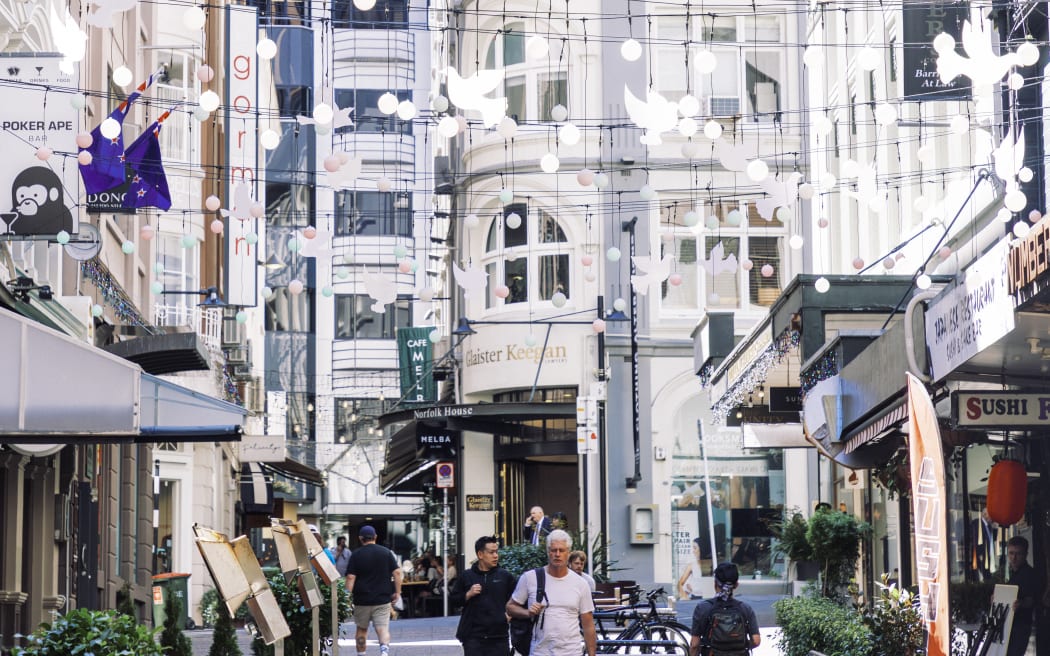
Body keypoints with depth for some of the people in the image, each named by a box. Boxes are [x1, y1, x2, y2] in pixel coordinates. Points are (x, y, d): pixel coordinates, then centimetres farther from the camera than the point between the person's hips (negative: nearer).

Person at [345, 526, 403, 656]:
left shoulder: (356, 555, -3)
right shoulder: (386, 552, 2)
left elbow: (350, 577, -9)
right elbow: (397, 573, -1)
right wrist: (397, 593, 6)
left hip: (362, 599, 0)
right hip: (383, 600, 0)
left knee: (361, 629, 16)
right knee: (383, 628, -5)